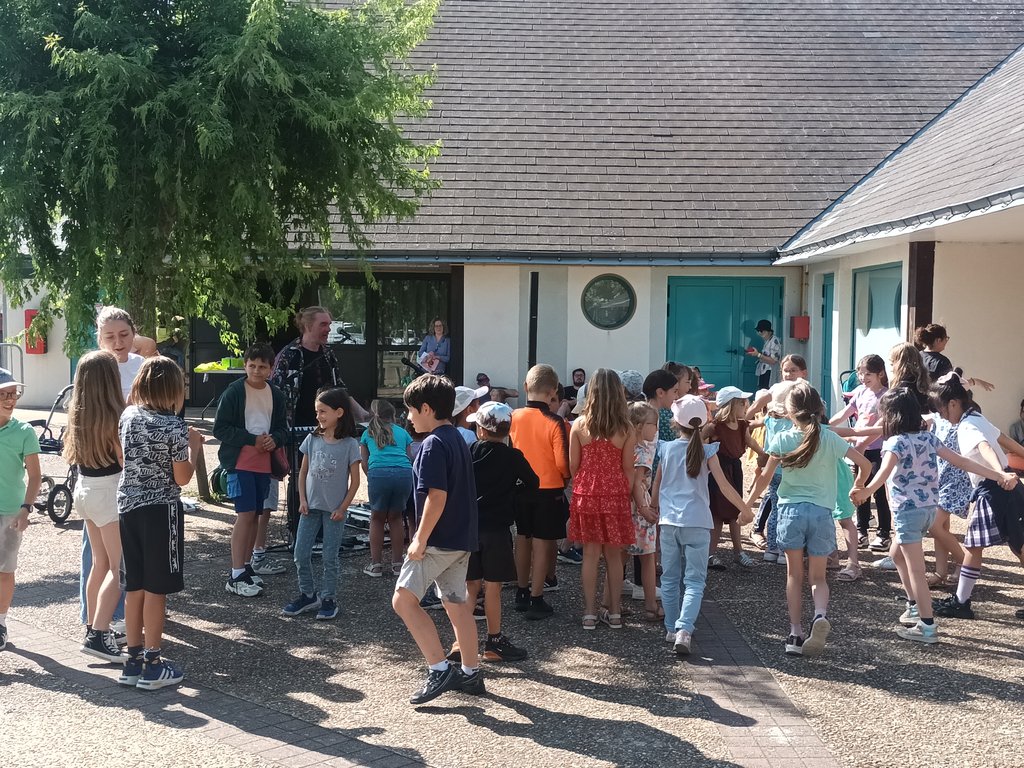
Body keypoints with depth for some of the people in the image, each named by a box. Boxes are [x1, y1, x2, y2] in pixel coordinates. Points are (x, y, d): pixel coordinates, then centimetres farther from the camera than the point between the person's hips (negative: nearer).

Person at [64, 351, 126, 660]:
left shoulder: (76, 412, 2)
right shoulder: (114, 417, -20)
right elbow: (126, 461, -18)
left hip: (84, 488, 8)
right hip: (109, 492, -8)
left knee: (101, 562, 18)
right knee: (119, 567, -4)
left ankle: (93, 626, 24)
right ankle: (98, 635, -10)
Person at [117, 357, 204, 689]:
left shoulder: (128, 416, 3)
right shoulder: (174, 426, -15)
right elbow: (181, 478, -12)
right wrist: (193, 447, 2)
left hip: (128, 507, 6)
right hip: (160, 511, -6)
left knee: (135, 587, 13)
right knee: (156, 589, 2)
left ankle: (133, 660, 21)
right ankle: (152, 665, 8)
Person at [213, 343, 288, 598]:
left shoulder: (276, 395, 8)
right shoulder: (234, 392, -8)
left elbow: (283, 428, 16)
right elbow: (220, 428, -11)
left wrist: (274, 439, -7)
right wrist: (252, 440, -17)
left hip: (264, 464, 6)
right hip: (240, 462, -6)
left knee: (255, 515, 12)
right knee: (245, 514, -12)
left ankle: (245, 566, 26)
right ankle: (235, 577, -8)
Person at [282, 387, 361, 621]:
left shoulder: (349, 444, -9)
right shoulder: (312, 439, 2)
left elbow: (354, 481, -5)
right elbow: (303, 472, 10)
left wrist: (342, 508, -9)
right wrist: (302, 499, 0)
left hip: (334, 510, -4)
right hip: (311, 506, 4)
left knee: (330, 557, 4)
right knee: (301, 554, 4)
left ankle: (328, 599, 17)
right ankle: (307, 595, 20)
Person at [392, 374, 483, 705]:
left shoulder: (433, 444, -16)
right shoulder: (458, 439, 13)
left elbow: (437, 496, -24)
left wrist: (420, 539, -18)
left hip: (439, 540, -10)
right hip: (463, 538, 10)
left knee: (403, 600, -7)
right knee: (457, 604, 15)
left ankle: (440, 669, -9)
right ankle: (471, 674, 22)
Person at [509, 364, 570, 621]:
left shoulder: (513, 417, -6)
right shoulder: (555, 423, -18)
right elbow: (562, 462, -17)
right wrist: (566, 477, 3)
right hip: (549, 489, -4)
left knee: (523, 538, 18)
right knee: (542, 543, 4)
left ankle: (522, 592, 30)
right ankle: (536, 600, 6)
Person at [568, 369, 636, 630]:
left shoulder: (579, 424, -5)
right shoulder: (626, 429, -6)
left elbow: (573, 465, 0)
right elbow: (628, 468, -3)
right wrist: (626, 495, 8)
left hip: (586, 494, 0)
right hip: (615, 494, 0)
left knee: (590, 554, 7)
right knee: (614, 555, 10)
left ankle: (590, 613, 10)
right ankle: (614, 613, 16)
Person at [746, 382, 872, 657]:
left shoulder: (782, 440, -4)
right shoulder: (830, 438, -2)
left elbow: (764, 477, 0)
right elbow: (864, 464, -4)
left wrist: (748, 503, 15)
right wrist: (858, 486, 17)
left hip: (791, 510, 0)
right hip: (822, 511, 1)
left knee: (794, 574, 12)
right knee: (818, 577, 11)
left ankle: (795, 634, 8)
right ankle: (820, 614, -19)